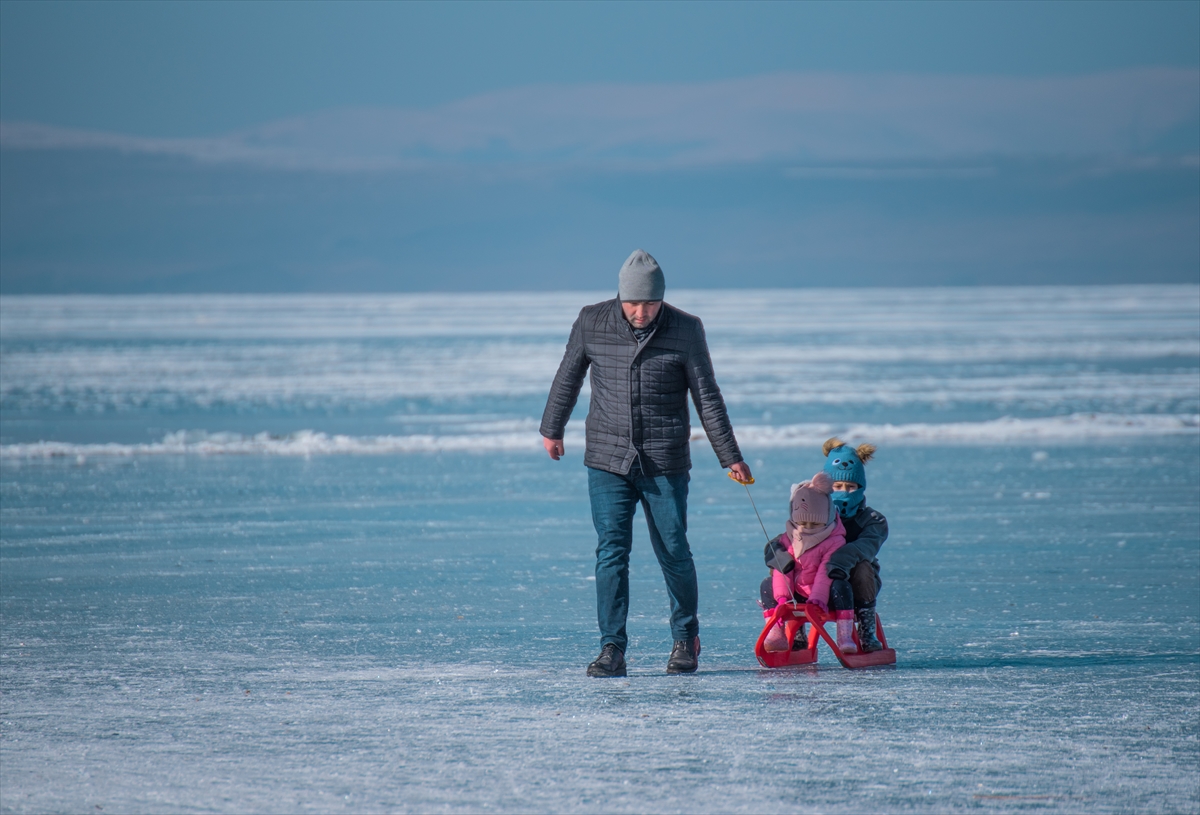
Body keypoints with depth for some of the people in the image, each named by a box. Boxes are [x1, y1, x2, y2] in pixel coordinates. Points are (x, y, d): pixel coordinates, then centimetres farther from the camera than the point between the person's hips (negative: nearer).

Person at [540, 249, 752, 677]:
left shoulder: (686, 329, -5)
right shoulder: (592, 322, -3)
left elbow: (708, 398, 0)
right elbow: (568, 378, 13)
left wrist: (730, 457, 0)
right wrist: (552, 429, 22)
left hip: (665, 464, -1)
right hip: (608, 461, 1)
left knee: (673, 553, 4)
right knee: (611, 553, -5)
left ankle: (686, 637, 24)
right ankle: (612, 649, -2)